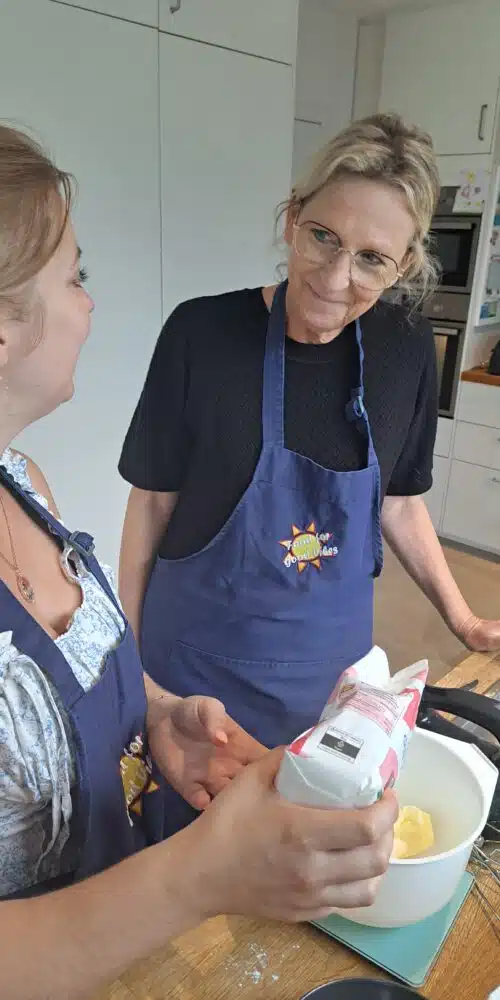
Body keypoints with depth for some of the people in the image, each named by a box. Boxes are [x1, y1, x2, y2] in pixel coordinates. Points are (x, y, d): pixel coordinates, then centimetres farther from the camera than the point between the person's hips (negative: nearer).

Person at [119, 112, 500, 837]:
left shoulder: (407, 349, -7)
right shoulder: (203, 332, -17)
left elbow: (399, 503, 5)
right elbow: (152, 503, -8)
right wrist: (127, 652, -3)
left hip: (331, 663, 3)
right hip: (199, 661, -2)